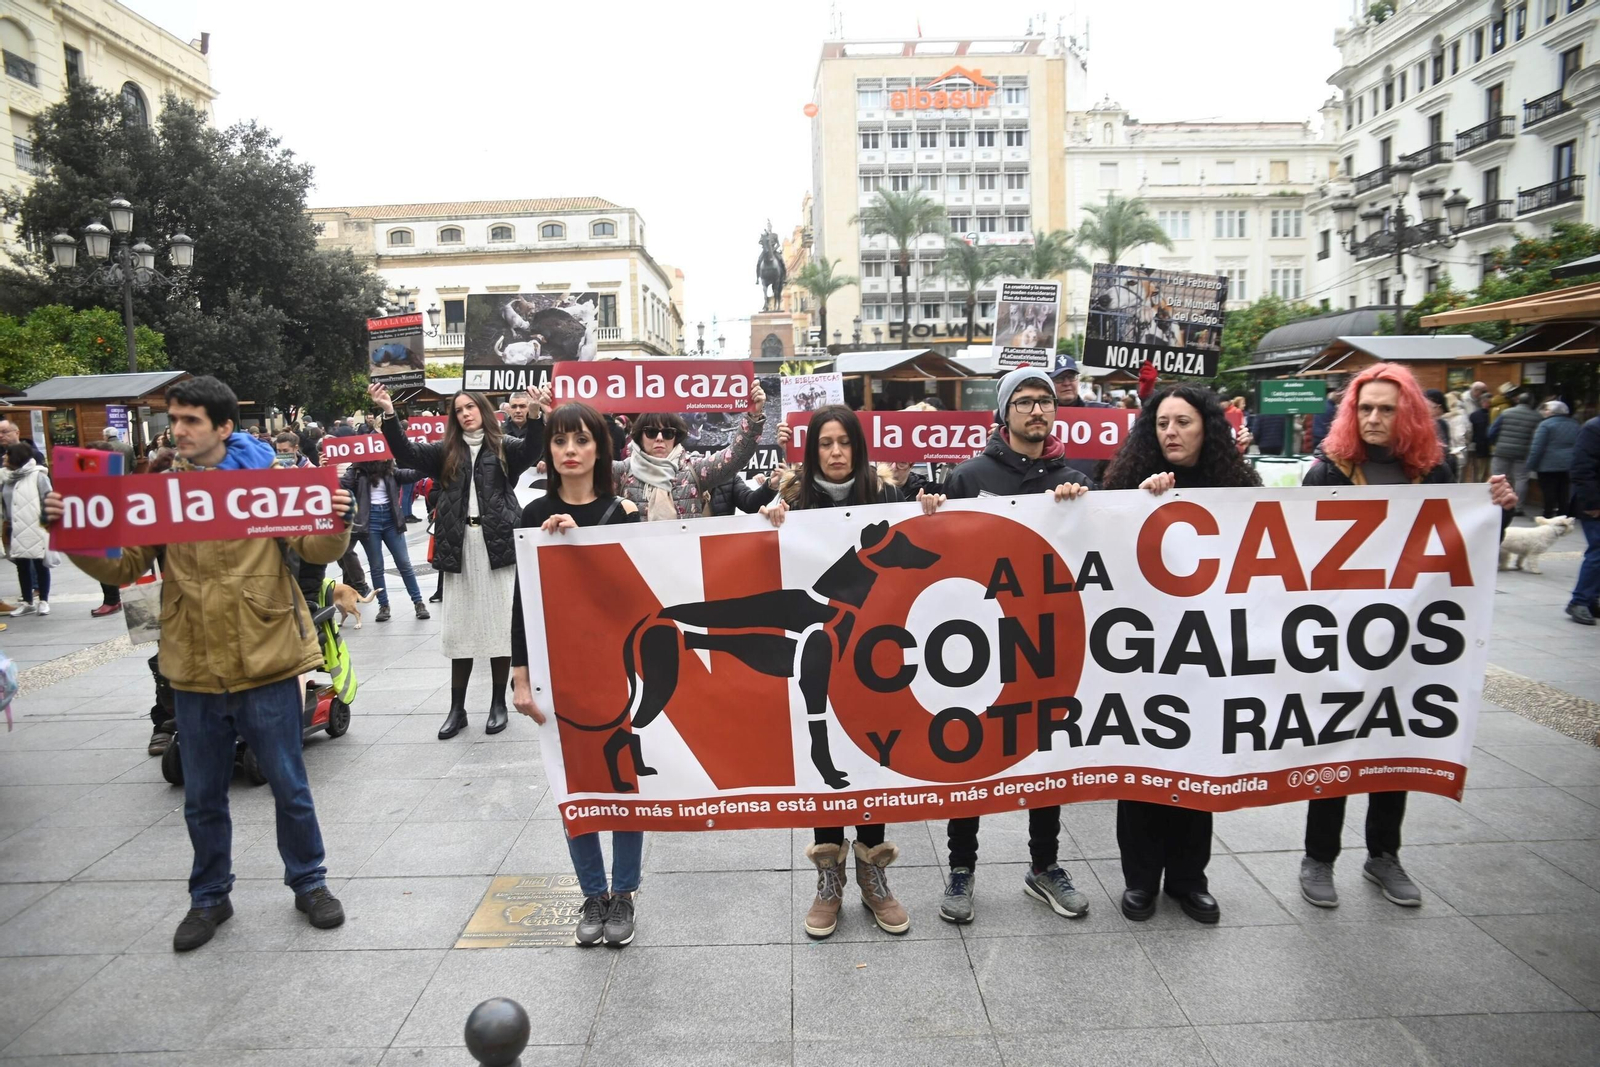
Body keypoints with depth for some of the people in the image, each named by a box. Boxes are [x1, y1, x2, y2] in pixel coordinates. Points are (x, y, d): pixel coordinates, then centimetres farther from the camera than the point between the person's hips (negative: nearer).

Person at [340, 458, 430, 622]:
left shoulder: (389, 469, 6)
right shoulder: (358, 470, -2)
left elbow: (408, 476, 0)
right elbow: (343, 483, -11)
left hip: (390, 518, 2)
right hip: (369, 520, -2)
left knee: (404, 563, 5)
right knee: (376, 566, 5)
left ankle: (418, 602, 13)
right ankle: (383, 606, 16)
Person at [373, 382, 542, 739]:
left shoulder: (504, 447, 4)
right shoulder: (446, 451, 14)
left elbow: (531, 449, -15)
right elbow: (406, 454, 4)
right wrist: (389, 414, -9)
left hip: (498, 545, -3)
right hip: (459, 548, 3)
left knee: (500, 626, 2)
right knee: (459, 629, 8)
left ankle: (499, 704, 14)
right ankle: (457, 708, 17)